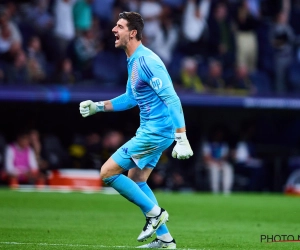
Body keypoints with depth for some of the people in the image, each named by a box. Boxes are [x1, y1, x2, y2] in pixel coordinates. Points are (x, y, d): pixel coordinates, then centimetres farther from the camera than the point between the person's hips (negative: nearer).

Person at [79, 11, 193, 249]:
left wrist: (182, 139, -28)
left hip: (156, 131, -10)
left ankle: (154, 212, 3)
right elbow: (131, 98, 26)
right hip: (149, 130, 10)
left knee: (107, 172, -6)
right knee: (136, 179, 18)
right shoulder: (133, 61, 11)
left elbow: (172, 100, -23)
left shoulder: (147, 60, -20)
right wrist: (97, 106, 18)